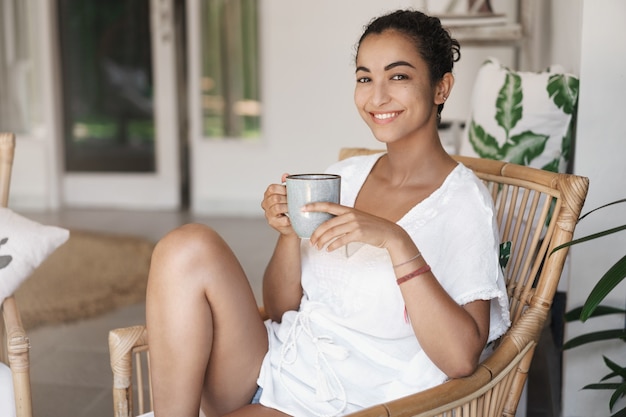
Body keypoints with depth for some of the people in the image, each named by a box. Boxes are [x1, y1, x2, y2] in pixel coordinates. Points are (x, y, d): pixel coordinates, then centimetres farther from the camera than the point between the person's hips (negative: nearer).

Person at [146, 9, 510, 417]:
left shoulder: (463, 203, -8)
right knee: (189, 248, -17)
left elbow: (461, 358, -17)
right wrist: (289, 234, -9)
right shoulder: (344, 176, 8)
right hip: (277, 364, 6)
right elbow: (281, 309, 10)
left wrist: (396, 241, -25)